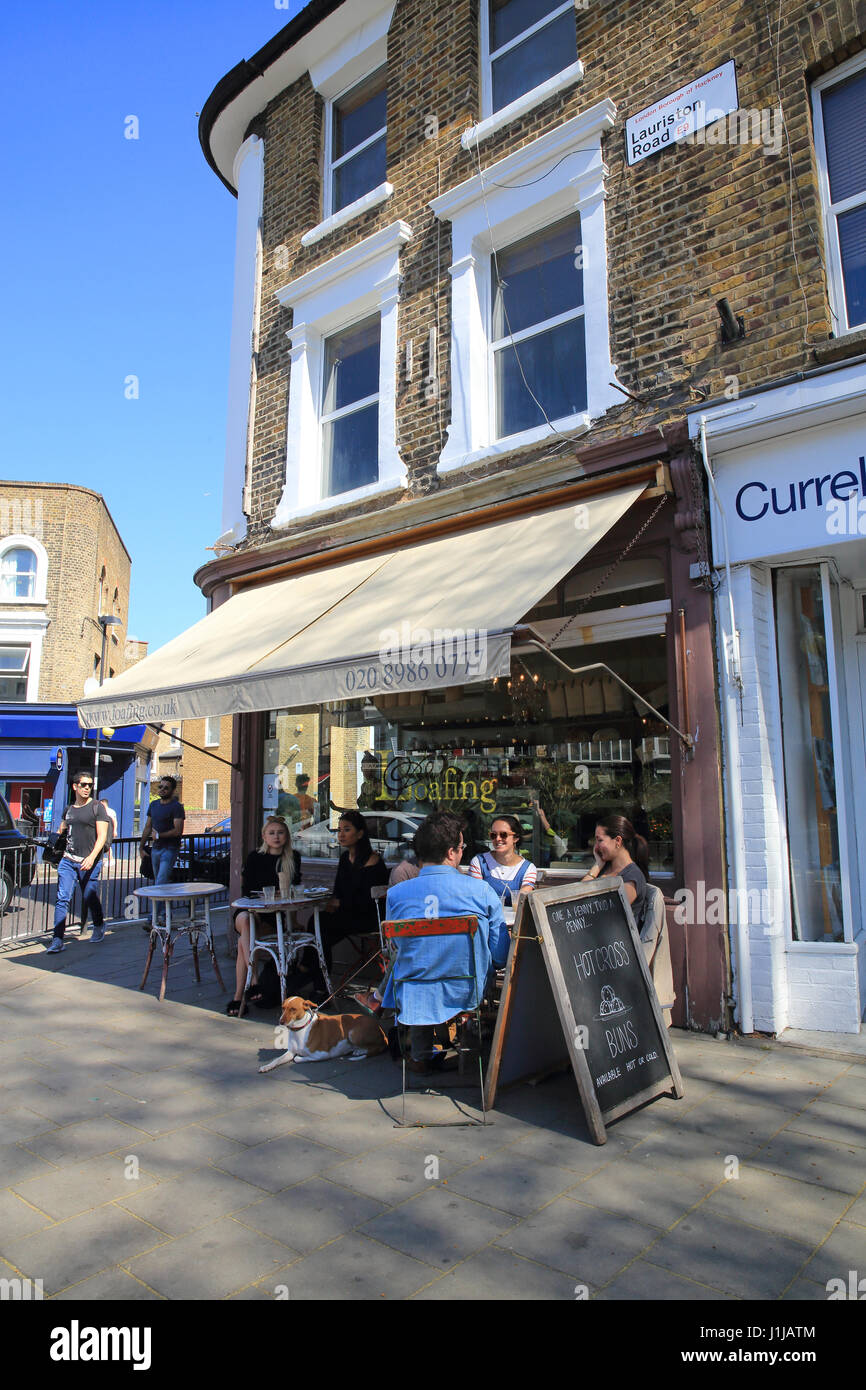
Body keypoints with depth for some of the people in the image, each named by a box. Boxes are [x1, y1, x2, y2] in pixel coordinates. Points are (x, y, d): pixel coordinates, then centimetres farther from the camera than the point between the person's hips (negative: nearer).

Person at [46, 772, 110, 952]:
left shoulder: (97, 807, -2)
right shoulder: (69, 809, 14)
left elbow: (102, 836, -9)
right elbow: (61, 831, 29)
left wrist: (92, 857, -21)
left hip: (89, 862, -4)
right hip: (68, 860, 4)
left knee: (90, 898, 5)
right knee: (62, 898, -5)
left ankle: (99, 926, 32)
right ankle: (58, 940, -3)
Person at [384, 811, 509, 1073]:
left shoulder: (395, 894, -12)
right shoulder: (482, 891, -14)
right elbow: (501, 957, -6)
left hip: (413, 1000, 0)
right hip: (466, 995, 0)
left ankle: (421, 1056, 35)